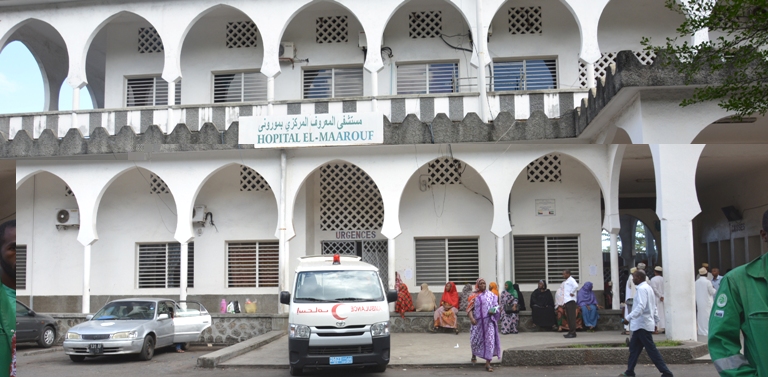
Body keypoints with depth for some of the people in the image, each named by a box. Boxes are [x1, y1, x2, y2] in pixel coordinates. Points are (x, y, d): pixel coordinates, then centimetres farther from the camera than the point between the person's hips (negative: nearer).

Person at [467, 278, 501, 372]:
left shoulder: (491, 295, 4)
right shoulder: (474, 296, 2)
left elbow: (496, 306, 7)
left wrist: (493, 311, -14)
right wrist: (471, 317, -18)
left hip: (489, 321, 0)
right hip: (478, 321, 0)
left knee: (490, 340, -9)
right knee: (475, 339, 10)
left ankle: (488, 363, -7)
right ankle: (474, 355, 44)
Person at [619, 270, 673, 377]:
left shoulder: (642, 289, -16)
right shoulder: (648, 287, 17)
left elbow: (641, 307, -28)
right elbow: (654, 307, 21)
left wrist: (628, 318, -30)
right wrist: (655, 322, 24)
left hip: (642, 325, -10)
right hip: (641, 324, 10)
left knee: (651, 349, -7)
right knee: (634, 347, 12)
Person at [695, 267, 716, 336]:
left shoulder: (696, 282, 1)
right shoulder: (708, 282, -14)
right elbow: (712, 292, -6)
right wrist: (714, 288, 13)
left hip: (699, 302, 5)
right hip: (707, 302, -5)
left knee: (700, 316, 10)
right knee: (707, 317, 0)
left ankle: (701, 331, 14)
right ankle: (707, 331, -1)